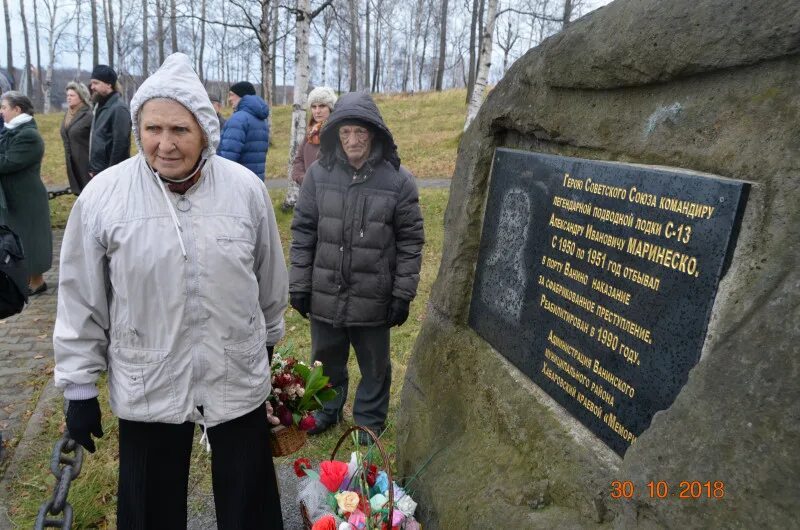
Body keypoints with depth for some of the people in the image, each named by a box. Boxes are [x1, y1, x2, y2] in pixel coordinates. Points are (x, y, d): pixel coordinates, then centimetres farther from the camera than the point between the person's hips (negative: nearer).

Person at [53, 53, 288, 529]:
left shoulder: (246, 189, -8)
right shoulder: (102, 196, -11)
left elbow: (271, 282, 5)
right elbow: (81, 302, -3)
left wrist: (269, 342, 14)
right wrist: (80, 387, 1)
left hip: (238, 381, 1)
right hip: (147, 389, 0)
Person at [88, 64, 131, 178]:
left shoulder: (118, 108, -16)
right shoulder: (99, 105, 12)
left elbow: (120, 144, -20)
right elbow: (95, 138, 16)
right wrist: (93, 168, 12)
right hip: (97, 172, 9)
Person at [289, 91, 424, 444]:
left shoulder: (398, 180, -9)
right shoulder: (319, 173, -4)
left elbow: (410, 241, -4)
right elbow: (302, 232, 2)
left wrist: (403, 294, -6)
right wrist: (299, 285, 1)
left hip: (373, 297, -2)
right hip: (325, 293, 2)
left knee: (374, 365, 16)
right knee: (326, 358, 21)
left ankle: (370, 420, 39)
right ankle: (327, 409, 46)